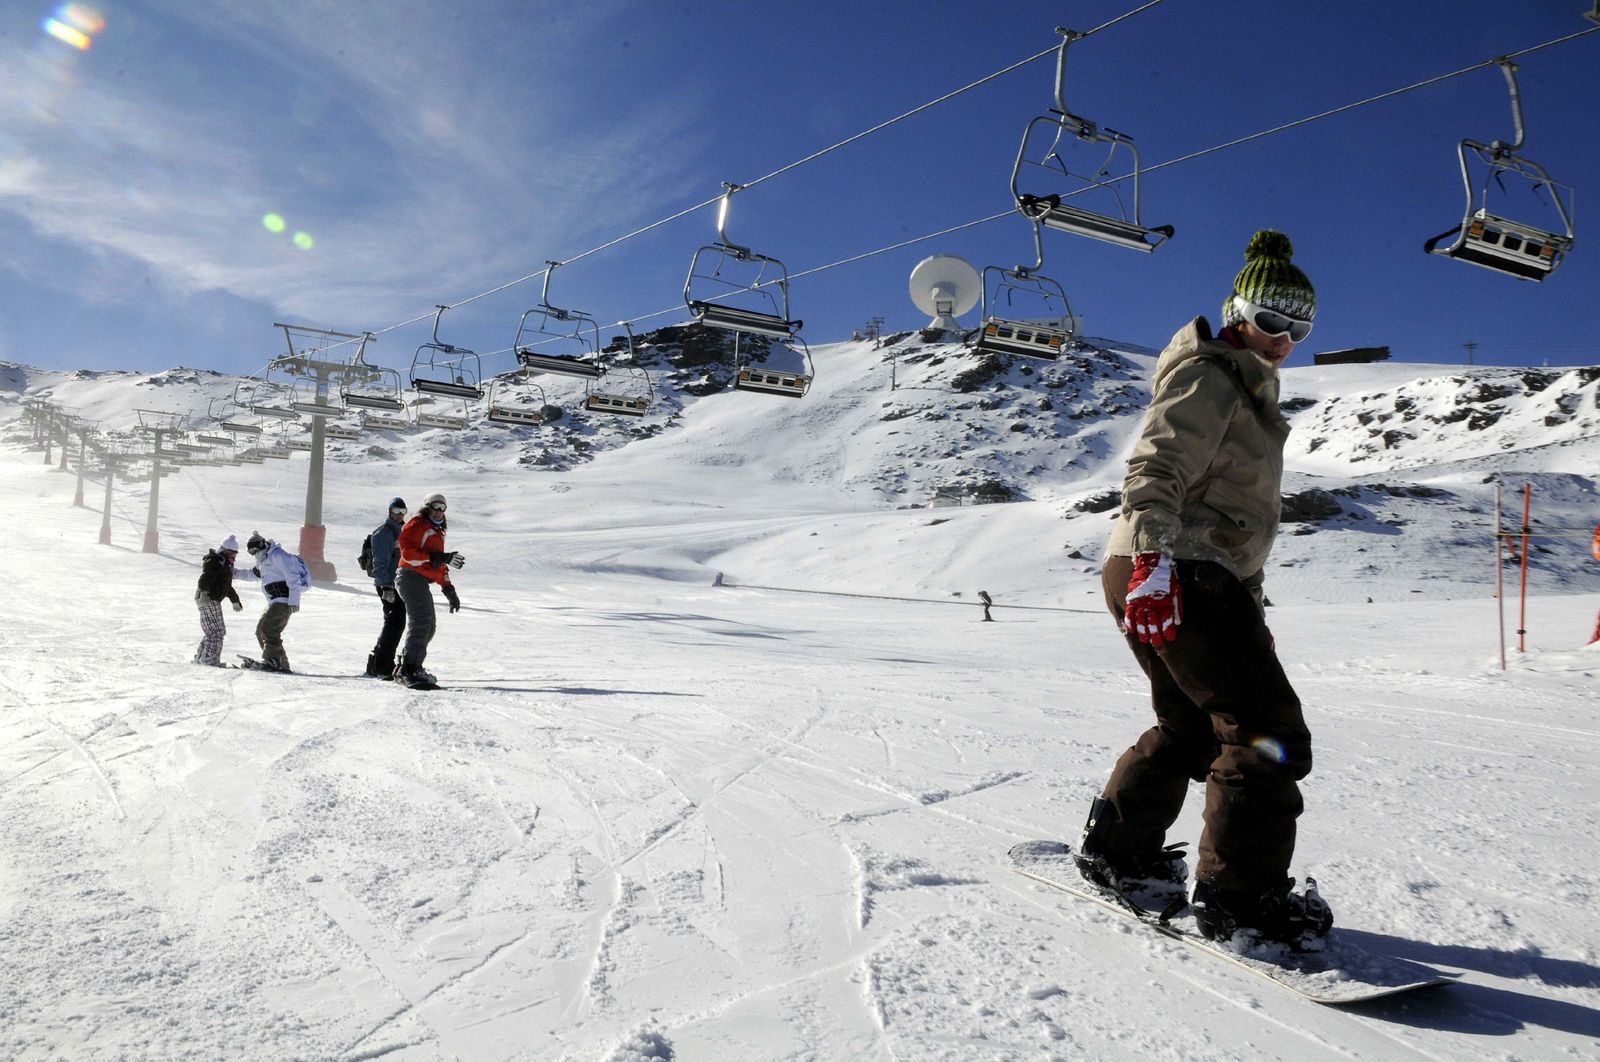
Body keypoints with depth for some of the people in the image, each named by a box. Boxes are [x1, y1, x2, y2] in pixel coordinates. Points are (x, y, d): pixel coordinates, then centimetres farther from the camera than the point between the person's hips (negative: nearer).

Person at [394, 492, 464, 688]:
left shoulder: (437, 532, 27)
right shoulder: (416, 525, -1)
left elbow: (439, 567, 30)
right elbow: (408, 552, -16)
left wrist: (449, 591, 23)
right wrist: (437, 557, -23)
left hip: (421, 582, 10)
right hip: (411, 577, -10)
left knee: (428, 627, 12)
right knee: (421, 622, -20)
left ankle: (405, 668, 17)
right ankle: (409, 670, -24)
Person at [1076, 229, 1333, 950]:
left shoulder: (1248, 391, 26)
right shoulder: (1209, 379, -7)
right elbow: (1156, 471, -21)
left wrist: (1248, 602, 32)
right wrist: (1153, 562, -35)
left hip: (1205, 580, 11)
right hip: (1172, 579, -11)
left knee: (1191, 726, 20)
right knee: (1269, 732, -11)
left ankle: (1117, 850, 30)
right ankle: (1239, 896, -6)